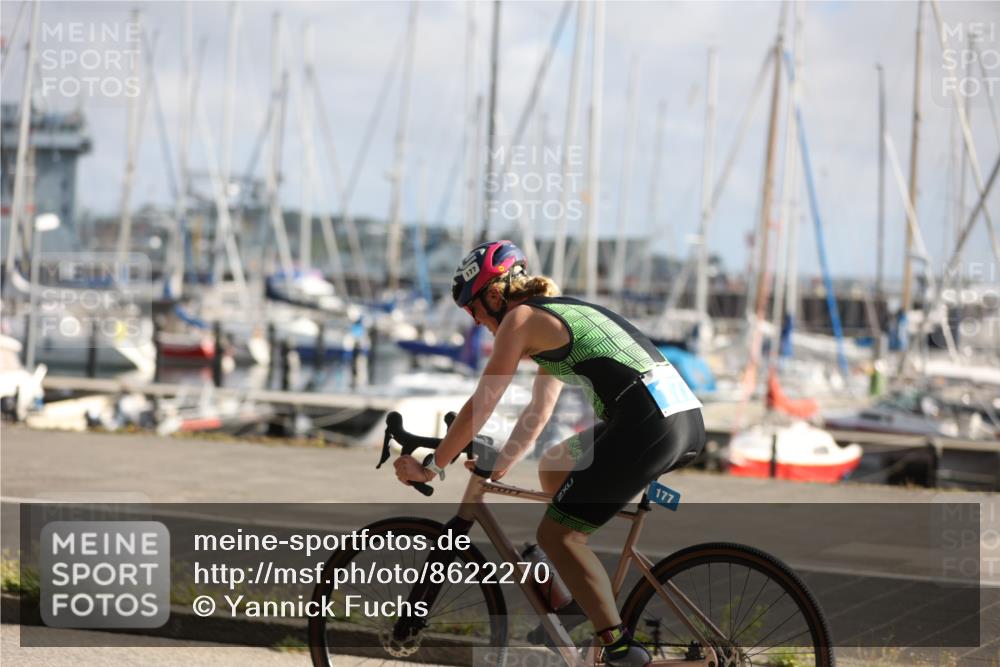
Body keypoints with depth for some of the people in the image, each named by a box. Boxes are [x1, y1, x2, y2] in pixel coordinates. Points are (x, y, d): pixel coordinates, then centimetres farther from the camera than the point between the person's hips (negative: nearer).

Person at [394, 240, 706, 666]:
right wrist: (496, 469, 37)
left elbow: (480, 407, 2)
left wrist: (430, 467, 10)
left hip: (649, 425, -9)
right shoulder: (560, 315, 27)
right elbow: (538, 413, 34)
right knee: (555, 468, 26)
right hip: (688, 415, 9)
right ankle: (587, 597, 29)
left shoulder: (520, 319, 2)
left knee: (555, 534, -1)